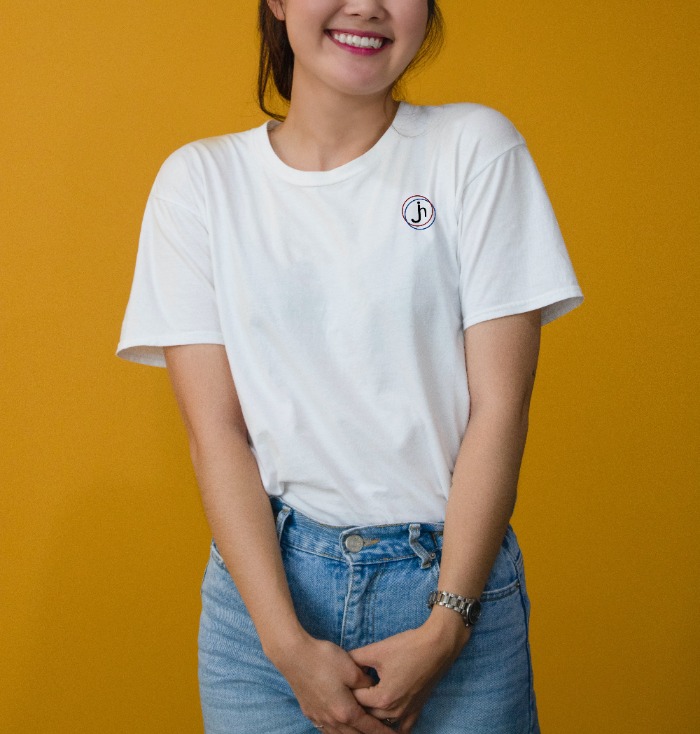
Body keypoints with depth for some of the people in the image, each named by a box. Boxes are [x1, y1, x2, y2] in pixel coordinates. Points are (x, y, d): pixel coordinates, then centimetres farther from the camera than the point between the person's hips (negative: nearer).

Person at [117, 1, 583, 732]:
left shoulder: (476, 146, -1)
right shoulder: (201, 178, 1)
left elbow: (499, 405, -5)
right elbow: (214, 430, -4)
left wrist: (444, 628, -11)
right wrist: (288, 643, -12)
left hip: (452, 576, 0)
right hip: (265, 574, 1)